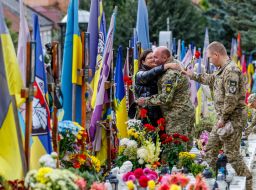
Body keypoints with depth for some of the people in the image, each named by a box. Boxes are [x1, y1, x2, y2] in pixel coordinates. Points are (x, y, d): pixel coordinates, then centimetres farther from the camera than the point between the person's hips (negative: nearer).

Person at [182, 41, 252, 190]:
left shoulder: (231, 70, -21)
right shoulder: (222, 70, 11)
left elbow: (231, 99, -26)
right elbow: (210, 79, 33)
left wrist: (223, 119, -20)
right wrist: (192, 75, 33)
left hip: (233, 118, -10)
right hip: (224, 118, 10)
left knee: (232, 153, -6)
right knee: (211, 148, 16)